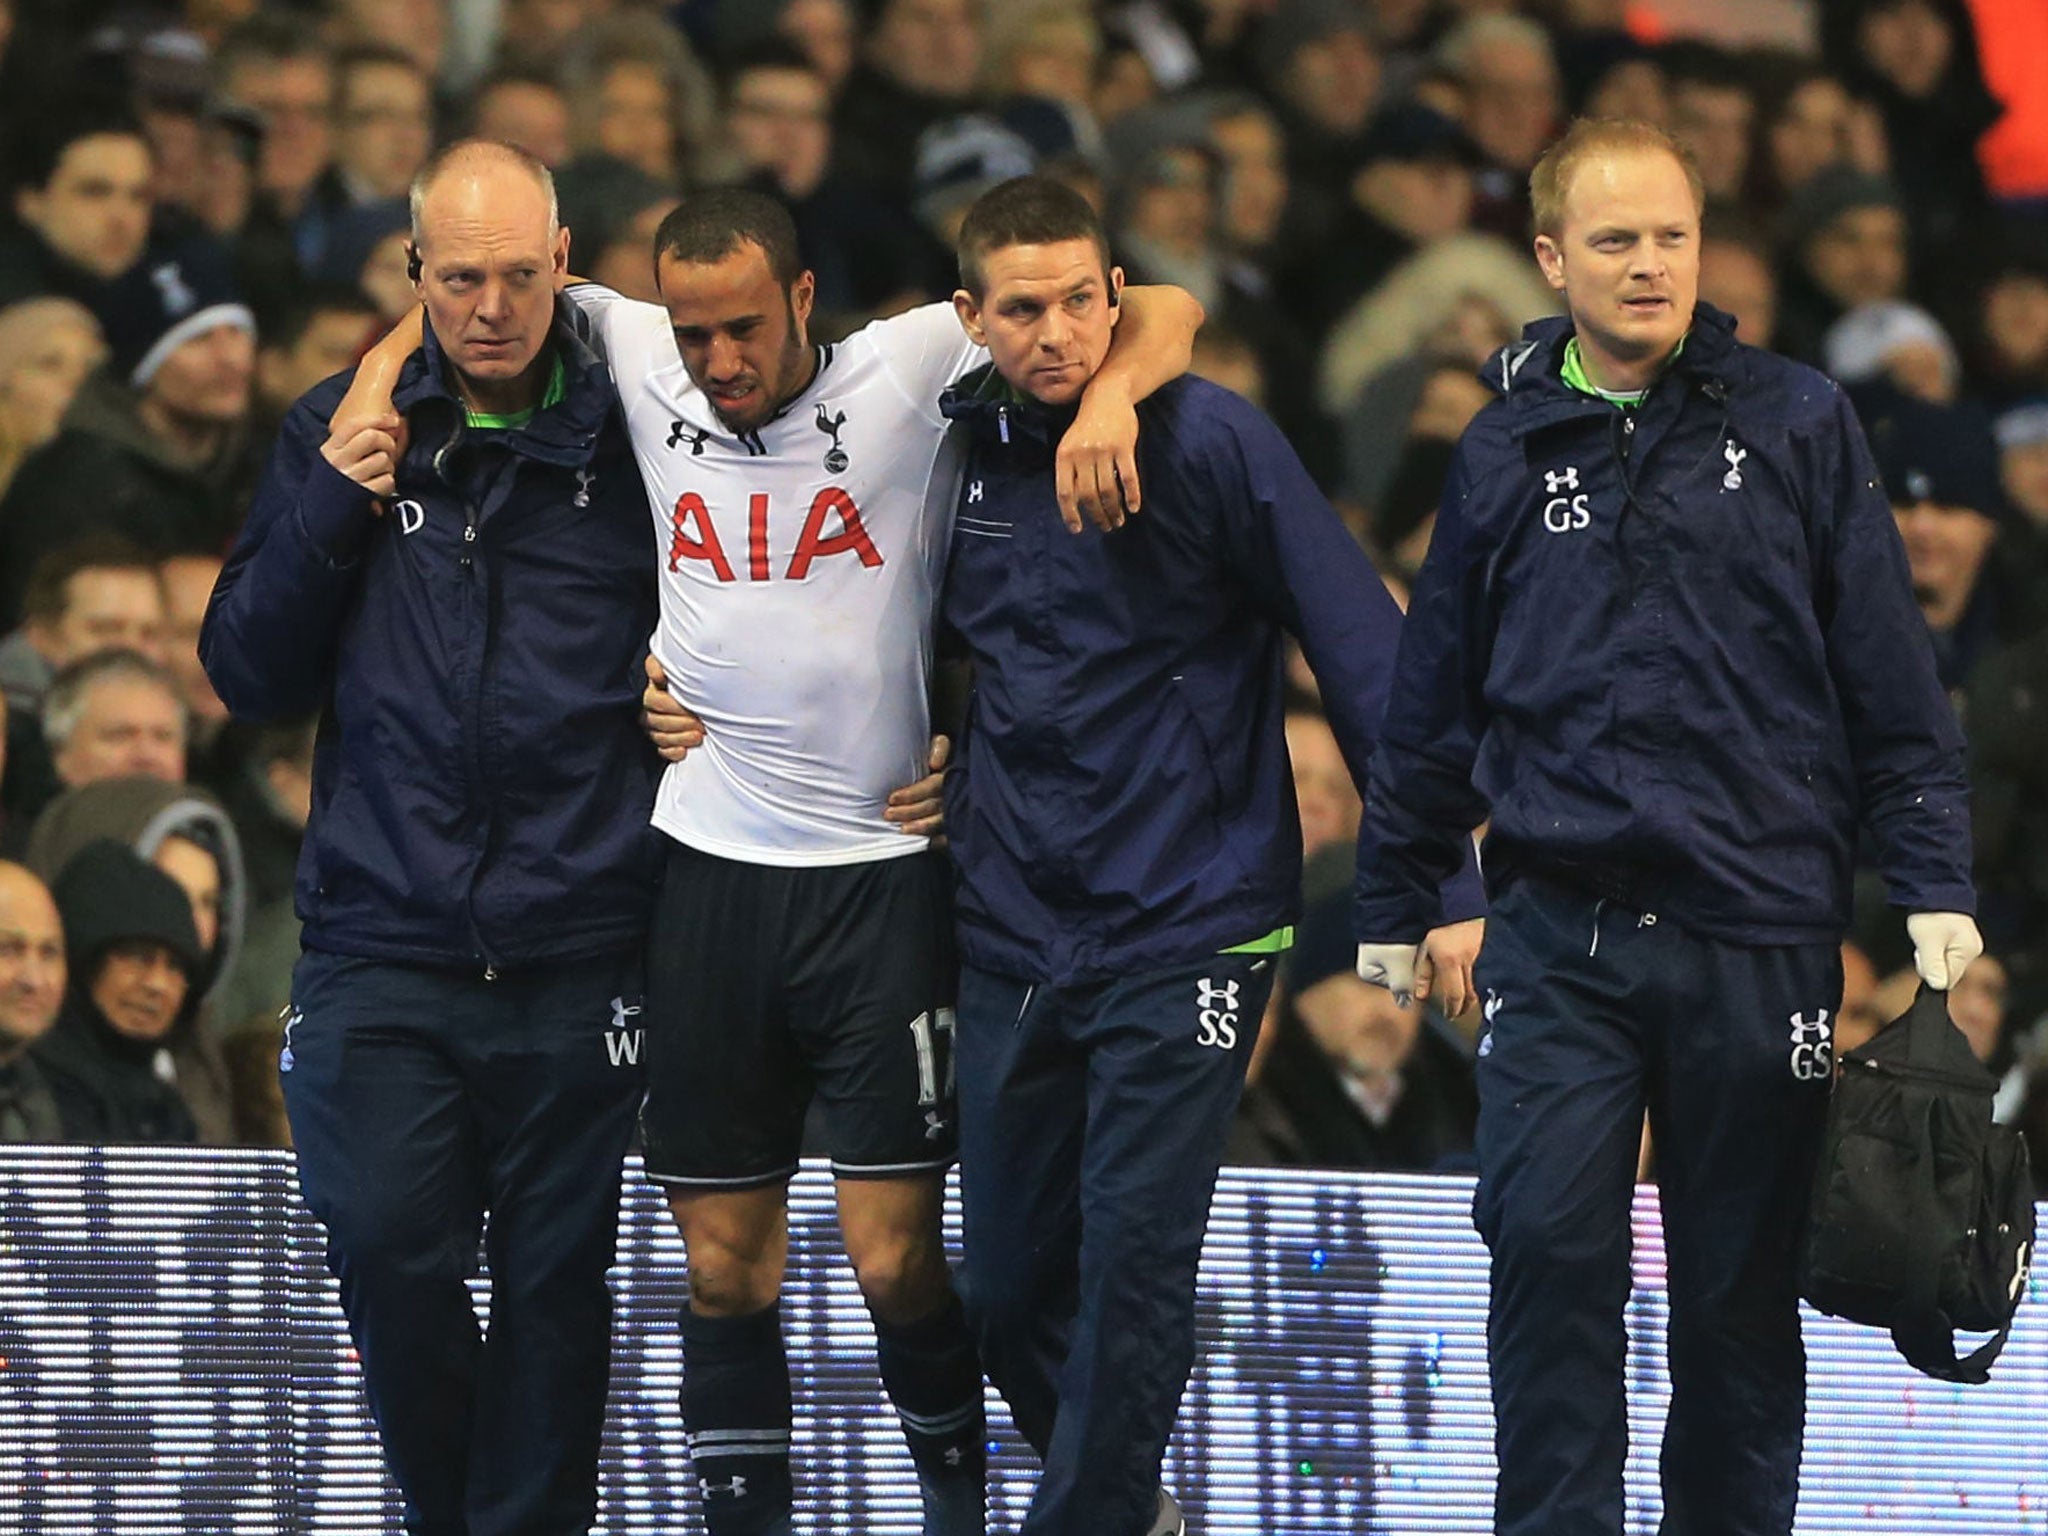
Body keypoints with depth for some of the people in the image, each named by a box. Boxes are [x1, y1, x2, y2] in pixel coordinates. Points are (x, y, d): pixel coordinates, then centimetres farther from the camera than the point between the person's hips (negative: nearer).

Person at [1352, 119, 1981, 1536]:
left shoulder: (1797, 424, 2)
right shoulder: (1509, 450, 7)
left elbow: (1890, 675, 2)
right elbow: (1436, 699, 15)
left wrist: (1935, 886, -3)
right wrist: (1397, 907, 18)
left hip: (1761, 930, -1)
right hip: (1562, 931, 1)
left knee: (1742, 1284, 6)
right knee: (1549, 1246, -10)